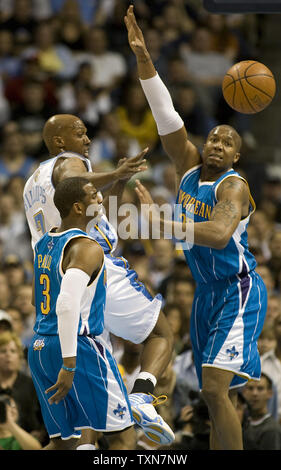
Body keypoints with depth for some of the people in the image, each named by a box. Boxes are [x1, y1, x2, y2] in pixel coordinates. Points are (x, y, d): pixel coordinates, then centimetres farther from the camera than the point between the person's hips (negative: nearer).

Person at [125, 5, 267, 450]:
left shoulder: (233, 186, -14)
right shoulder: (189, 166, 6)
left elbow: (219, 234, -33)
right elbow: (165, 114, 1)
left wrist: (161, 222, -41)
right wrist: (143, 59, -8)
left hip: (238, 291, -8)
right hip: (206, 293, 8)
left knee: (215, 386, -20)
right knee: (221, 397, 10)